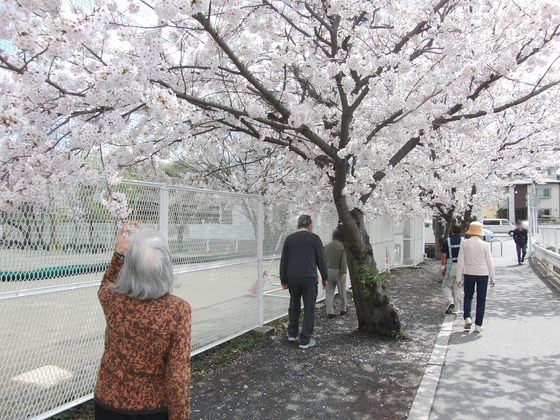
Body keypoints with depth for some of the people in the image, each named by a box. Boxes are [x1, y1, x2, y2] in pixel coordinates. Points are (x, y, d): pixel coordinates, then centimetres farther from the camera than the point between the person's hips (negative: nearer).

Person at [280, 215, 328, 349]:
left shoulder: (289, 238, 6)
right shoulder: (314, 238, -2)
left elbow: (283, 261, 7)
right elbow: (321, 259, 1)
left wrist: (284, 280, 12)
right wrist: (325, 277, 11)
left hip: (292, 278, 3)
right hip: (309, 278, -3)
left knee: (294, 306, 19)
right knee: (309, 309, 5)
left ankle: (292, 334, 28)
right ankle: (305, 340, 8)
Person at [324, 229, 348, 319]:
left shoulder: (327, 246, 7)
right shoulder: (343, 246, -6)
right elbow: (344, 260, -15)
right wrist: (344, 272, -18)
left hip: (328, 271, 3)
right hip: (339, 271, -3)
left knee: (329, 292, 4)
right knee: (342, 291, 14)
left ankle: (330, 312, 0)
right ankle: (343, 309, 30)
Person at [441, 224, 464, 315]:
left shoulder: (447, 241, -2)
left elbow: (444, 256, -5)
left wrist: (443, 267, 1)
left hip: (450, 266, -1)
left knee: (448, 285, 14)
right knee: (458, 287, 8)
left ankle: (451, 301, -7)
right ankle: (456, 308, 12)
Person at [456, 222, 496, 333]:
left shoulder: (465, 243, -5)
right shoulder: (484, 245, -6)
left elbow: (460, 262, -3)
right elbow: (490, 262, 0)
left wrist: (459, 277, 3)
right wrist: (493, 278, 10)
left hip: (469, 273, 0)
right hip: (483, 274, 0)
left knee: (468, 296, 18)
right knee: (481, 300, 8)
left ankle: (467, 317, 1)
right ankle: (478, 325, 10)